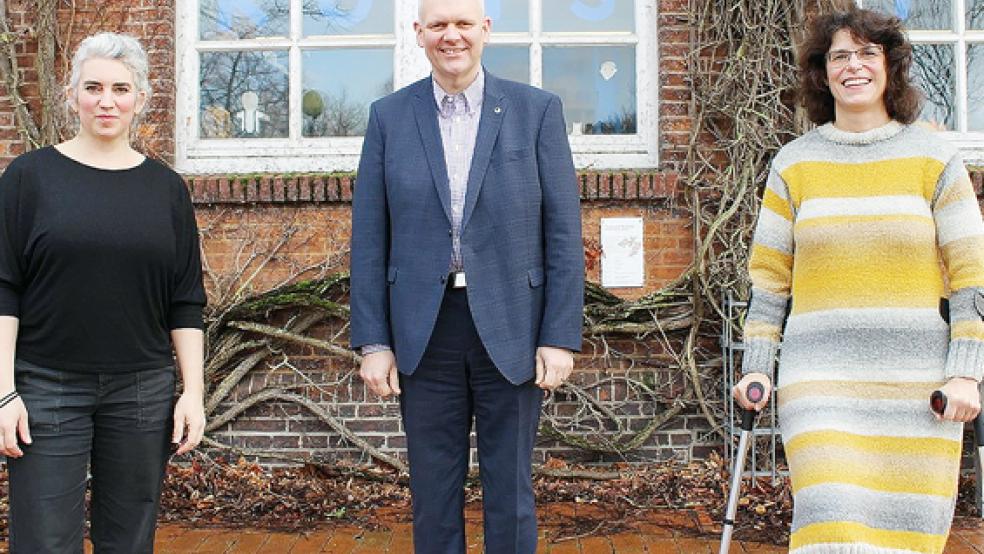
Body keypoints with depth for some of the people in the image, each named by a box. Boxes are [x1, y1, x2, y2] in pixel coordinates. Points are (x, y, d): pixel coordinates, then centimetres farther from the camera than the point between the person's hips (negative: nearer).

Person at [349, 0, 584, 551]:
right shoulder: (389, 116, 5)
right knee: (433, 496, 11)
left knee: (511, 495, 9)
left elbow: (563, 232, -2)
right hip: (424, 334, 1)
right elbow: (370, 238, 3)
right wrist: (373, 341, -1)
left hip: (511, 329, -1)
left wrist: (560, 337, -7)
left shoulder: (537, 110, 1)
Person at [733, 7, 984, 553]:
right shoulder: (794, 164, 8)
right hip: (820, 382, 0)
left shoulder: (934, 159, 6)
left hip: (917, 381, 1)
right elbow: (768, 276, 9)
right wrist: (756, 366, 3)